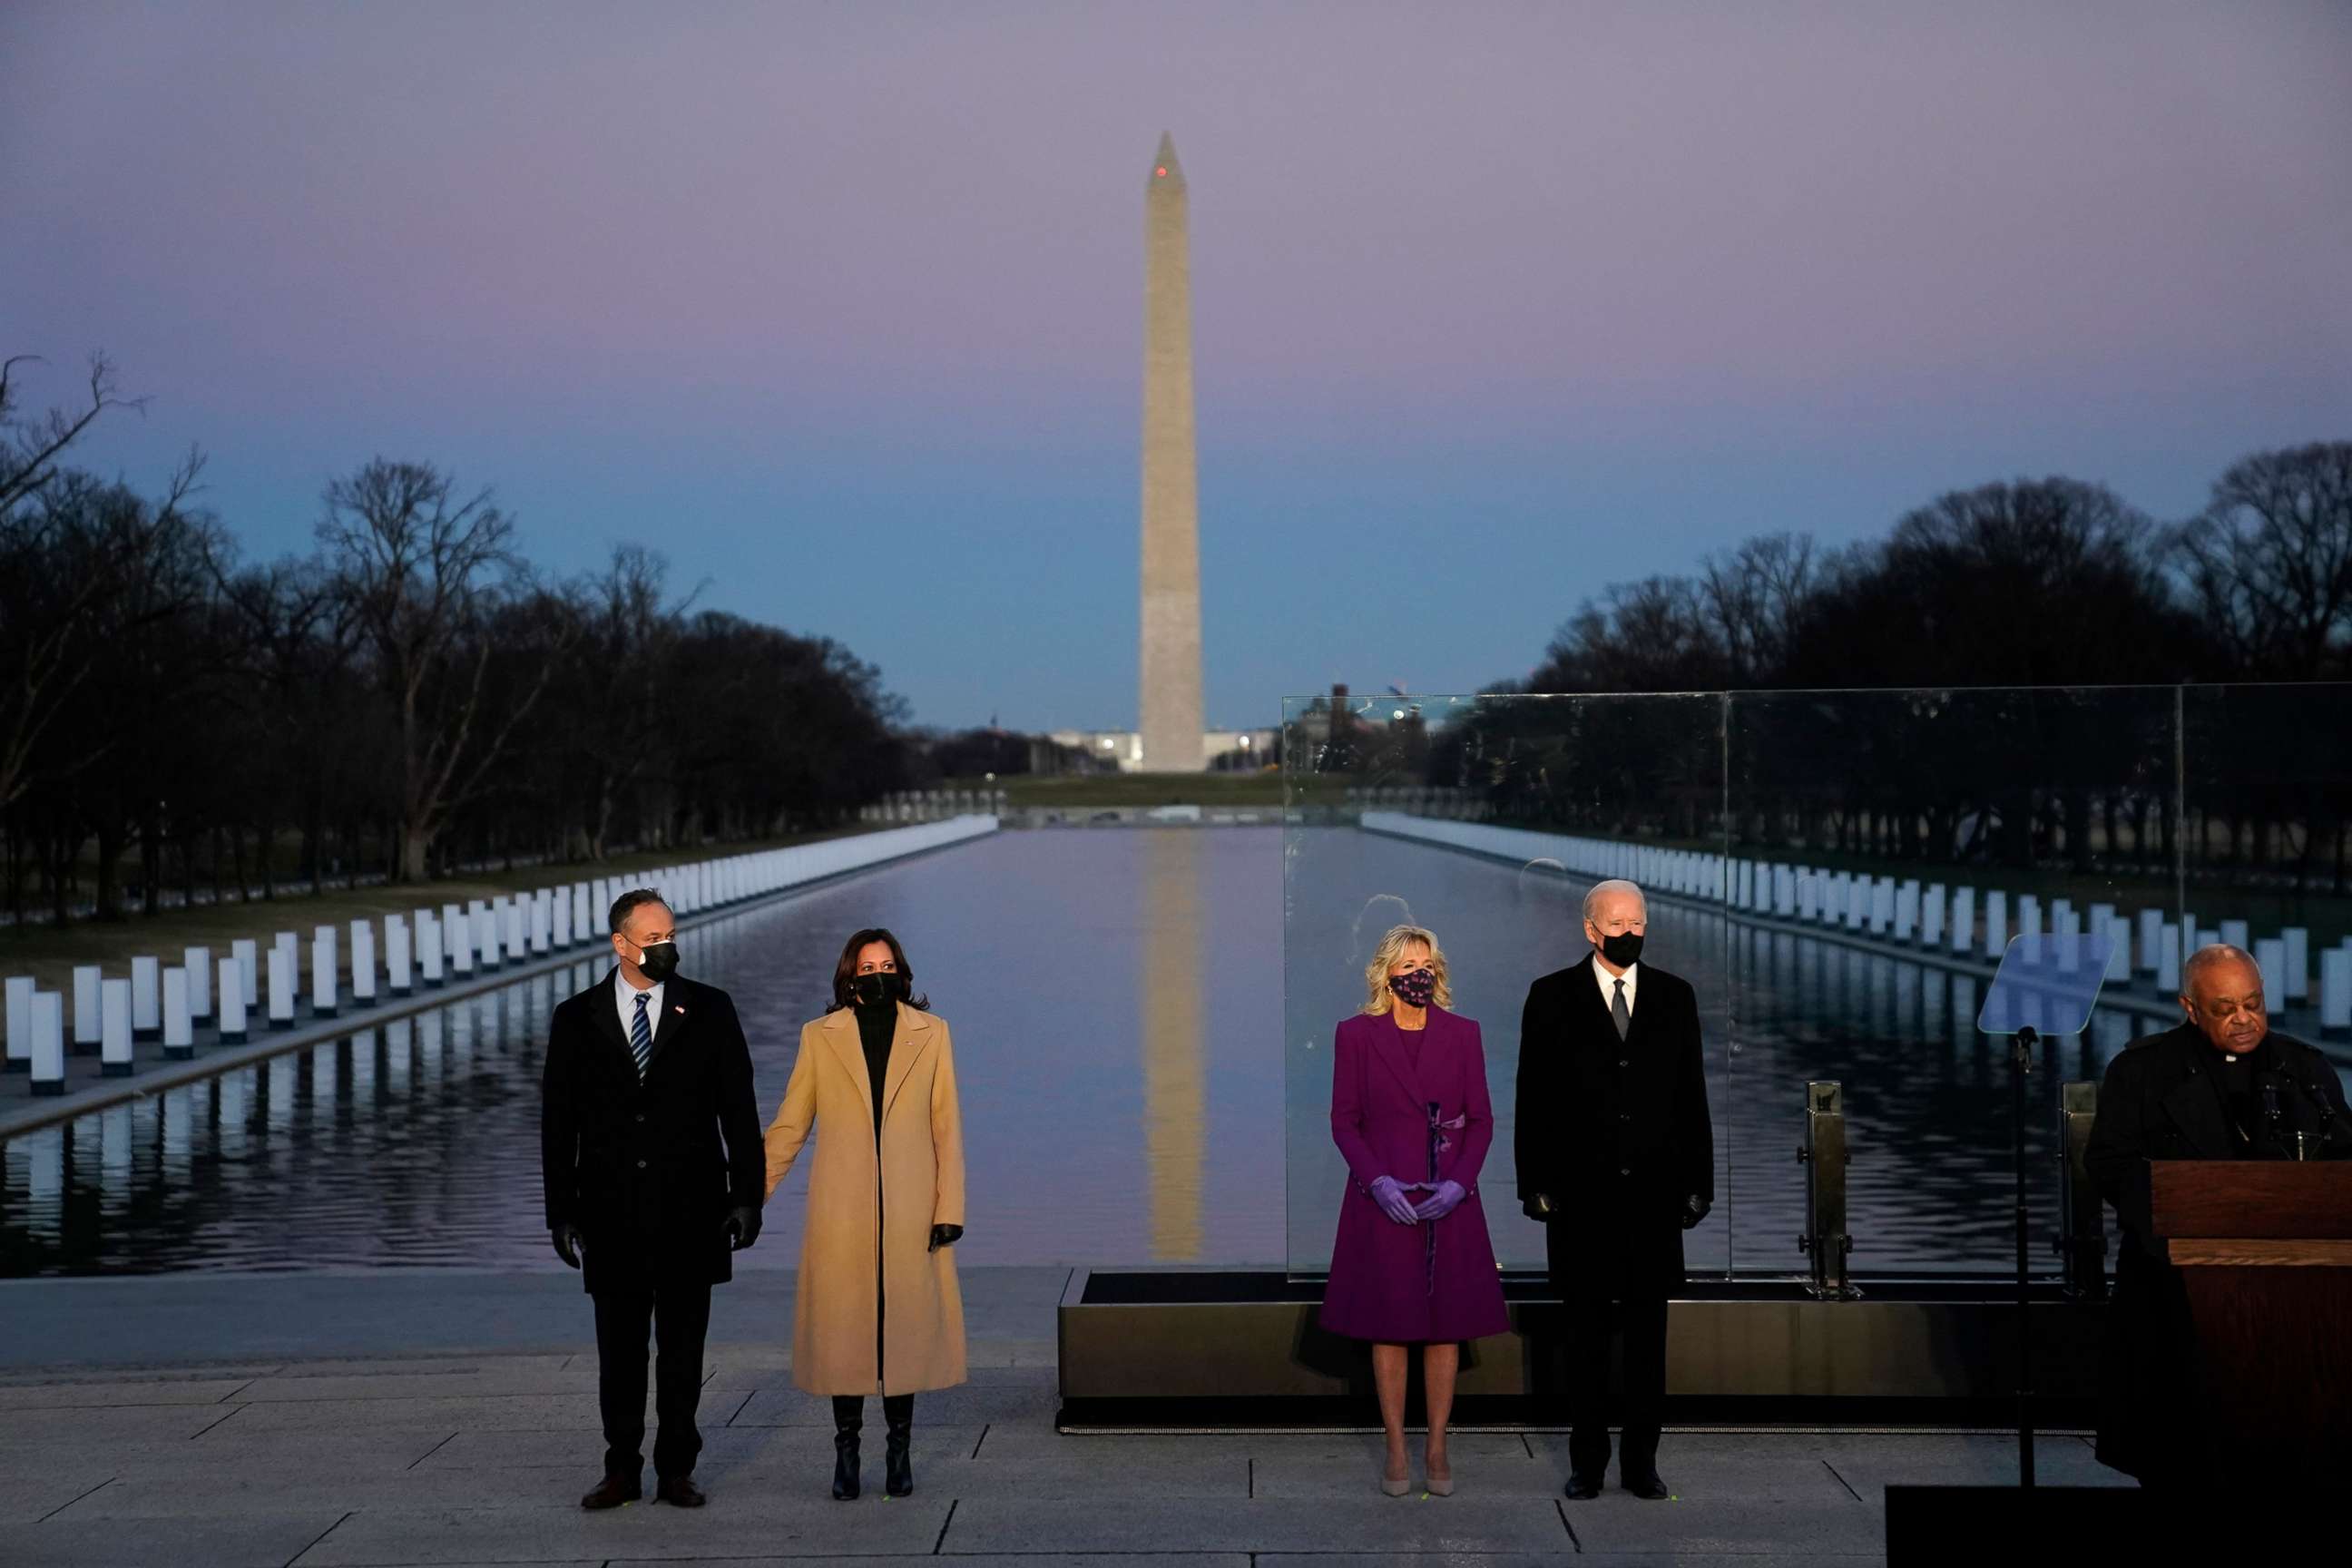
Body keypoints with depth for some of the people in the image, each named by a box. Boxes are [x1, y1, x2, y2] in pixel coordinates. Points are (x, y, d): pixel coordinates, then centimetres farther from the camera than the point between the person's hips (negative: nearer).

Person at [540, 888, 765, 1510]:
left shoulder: (709, 1011, 2)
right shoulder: (576, 1019, 2)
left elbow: (739, 1110, 2)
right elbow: (557, 1122, 4)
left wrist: (747, 1196, -4)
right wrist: (561, 1212, 1)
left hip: (690, 1214, 0)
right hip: (612, 1217, 0)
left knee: (682, 1351, 6)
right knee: (619, 1352, 7)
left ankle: (676, 1469, 14)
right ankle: (622, 1471, 16)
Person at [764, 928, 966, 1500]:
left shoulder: (930, 1034, 5)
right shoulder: (820, 1036, 5)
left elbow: (947, 1129, 4)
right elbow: (788, 1127, 8)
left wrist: (949, 1208, -2)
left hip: (910, 1214, 0)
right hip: (842, 1214, 0)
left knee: (905, 1325, 2)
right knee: (843, 1328, 1)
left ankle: (900, 1450, 13)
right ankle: (846, 1450, 10)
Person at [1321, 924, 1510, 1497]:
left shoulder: (1462, 1034, 4)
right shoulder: (1356, 1035, 0)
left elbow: (1481, 1120, 5)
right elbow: (1344, 1121, 0)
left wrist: (1459, 1182, -10)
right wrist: (1377, 1180, -14)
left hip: (1449, 1201, 1)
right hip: (1383, 1201, -1)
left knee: (1446, 1325, 3)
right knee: (1389, 1326, 2)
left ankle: (1437, 1449, 13)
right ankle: (1396, 1451, 10)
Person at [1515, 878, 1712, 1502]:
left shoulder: (1675, 996, 7)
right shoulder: (1552, 997, 1)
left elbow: (1692, 1095, 8)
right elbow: (1533, 1097, 0)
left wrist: (1698, 1182, 3)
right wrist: (1535, 1183, -6)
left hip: (1654, 1191, 2)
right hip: (1580, 1193, -2)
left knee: (1647, 1331, 5)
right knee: (1586, 1330, 4)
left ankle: (1641, 1461, 13)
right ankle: (1587, 1461, 12)